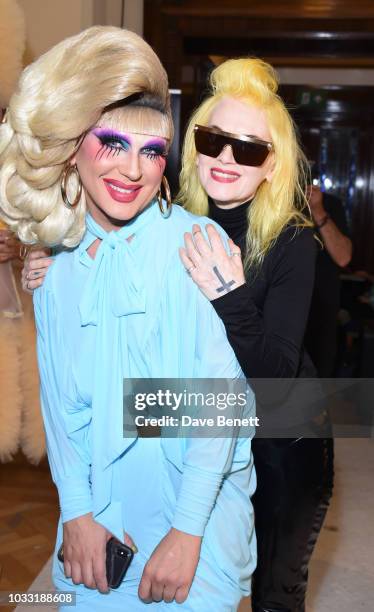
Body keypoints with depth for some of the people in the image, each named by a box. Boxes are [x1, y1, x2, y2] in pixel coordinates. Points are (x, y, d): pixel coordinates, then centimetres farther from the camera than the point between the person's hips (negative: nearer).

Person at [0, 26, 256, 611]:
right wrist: (75, 512, -3)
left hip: (197, 502, -3)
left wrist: (188, 530, -16)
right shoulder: (58, 268, 1)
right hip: (102, 507, 4)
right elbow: (58, 397, 4)